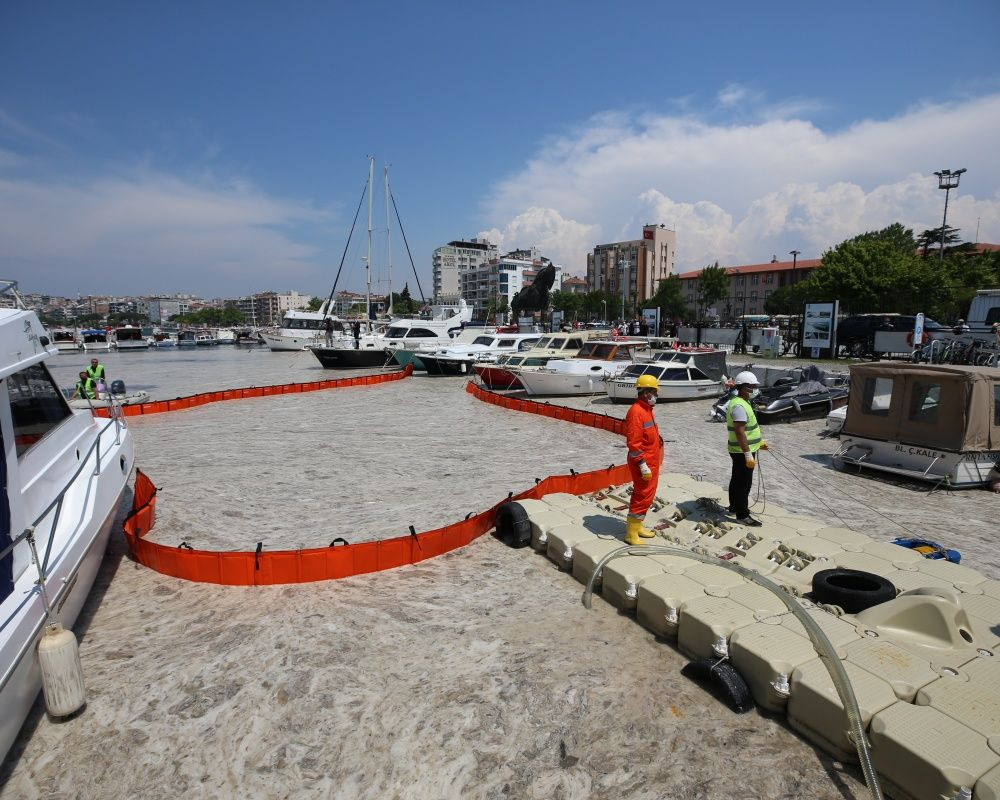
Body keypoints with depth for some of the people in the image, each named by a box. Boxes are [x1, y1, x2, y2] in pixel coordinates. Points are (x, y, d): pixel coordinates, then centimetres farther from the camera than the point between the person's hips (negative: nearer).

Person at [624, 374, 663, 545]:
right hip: (644, 463, -10)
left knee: (646, 495, 18)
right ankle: (631, 534, 5)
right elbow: (634, 443, -24)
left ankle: (637, 526, 30)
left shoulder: (646, 409, 12)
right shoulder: (636, 411, -20)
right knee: (642, 497, -4)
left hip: (651, 462, 10)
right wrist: (643, 465, -24)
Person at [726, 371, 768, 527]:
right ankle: (742, 515, 2)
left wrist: (759, 442, 25)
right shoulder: (739, 406, -23)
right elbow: (740, 432, -28)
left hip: (739, 451, 11)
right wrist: (748, 454, -29)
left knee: (736, 480, 20)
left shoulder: (742, 403, 12)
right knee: (744, 483, -4)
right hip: (743, 451, -11)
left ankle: (734, 506, 34)